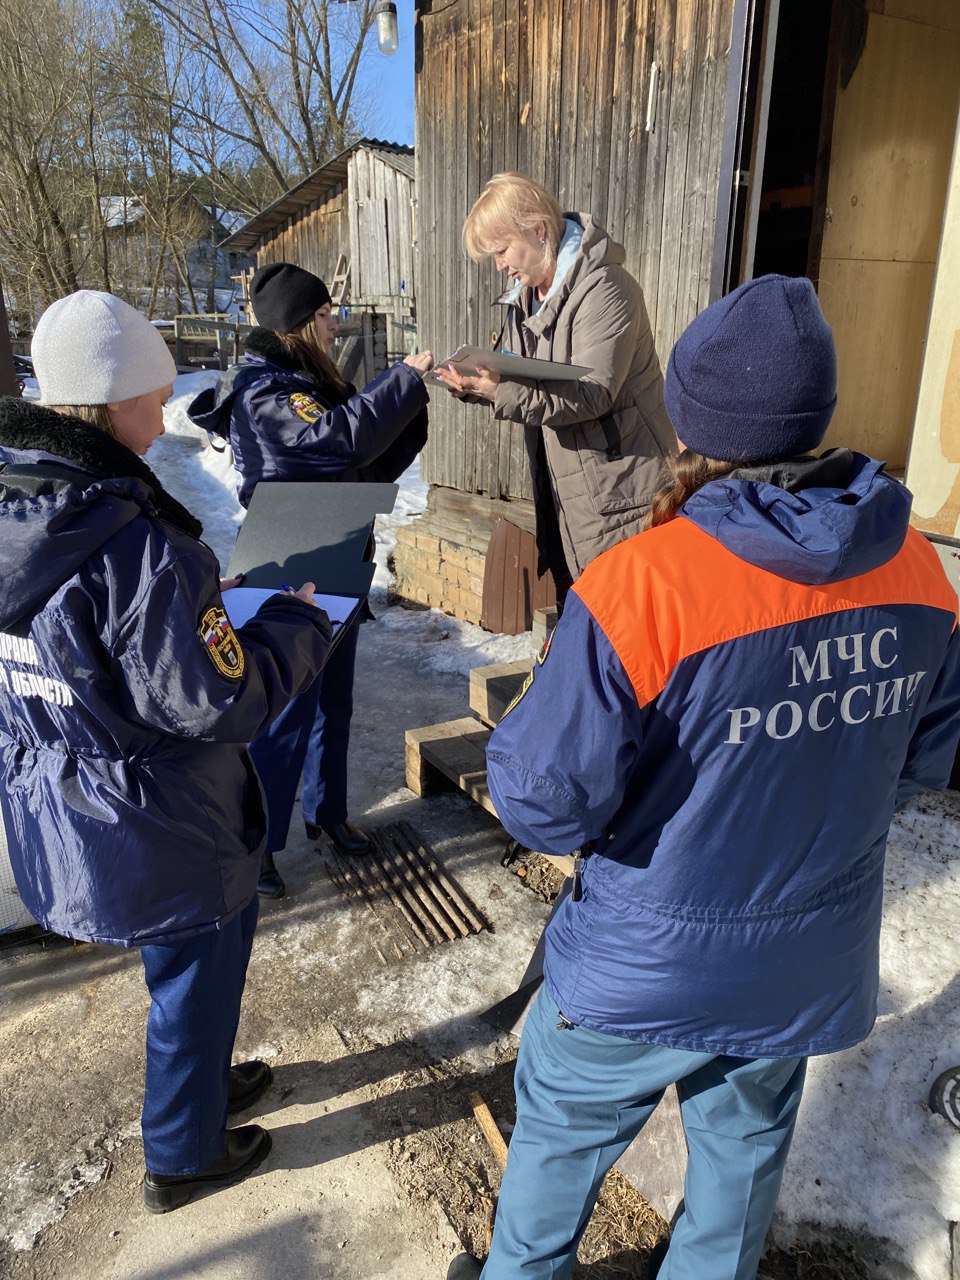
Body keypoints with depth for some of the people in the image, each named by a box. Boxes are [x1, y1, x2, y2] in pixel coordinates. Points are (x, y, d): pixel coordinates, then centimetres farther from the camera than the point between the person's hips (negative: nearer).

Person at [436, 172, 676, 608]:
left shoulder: (604, 288, -17)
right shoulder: (526, 291, 12)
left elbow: (593, 393, -25)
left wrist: (504, 394, -33)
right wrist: (479, 384, -6)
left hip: (616, 481, -8)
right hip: (562, 483, 9)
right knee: (572, 606, 17)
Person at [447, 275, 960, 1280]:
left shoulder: (636, 587, -30)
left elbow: (546, 808, -24)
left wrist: (522, 728, -5)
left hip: (646, 970, -4)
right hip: (812, 965, 5)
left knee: (560, 1134, 24)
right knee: (745, 1141, 29)